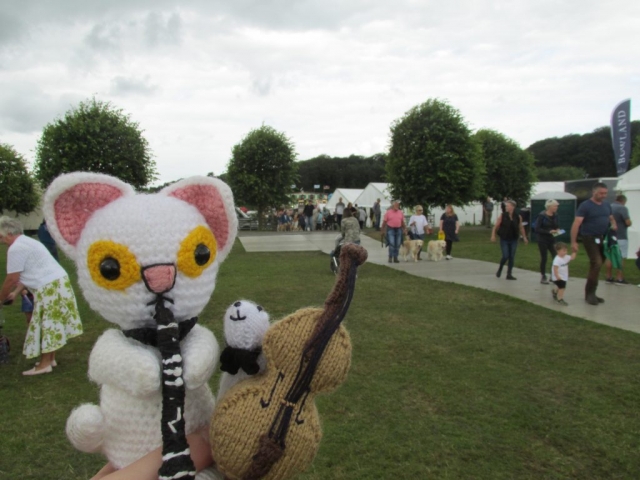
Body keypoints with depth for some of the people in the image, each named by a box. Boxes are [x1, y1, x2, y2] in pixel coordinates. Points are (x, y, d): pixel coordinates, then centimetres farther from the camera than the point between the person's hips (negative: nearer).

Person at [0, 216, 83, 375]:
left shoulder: (16, 249, -13)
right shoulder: (27, 242, 19)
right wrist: (15, 293, 22)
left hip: (49, 288, -10)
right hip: (58, 282, 10)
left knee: (47, 325, -1)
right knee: (52, 324, 16)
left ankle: (44, 364, 7)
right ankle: (51, 359, 26)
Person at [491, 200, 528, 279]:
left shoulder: (518, 217, 0)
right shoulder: (502, 216, -5)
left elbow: (521, 228, 10)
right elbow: (496, 226, -4)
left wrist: (524, 237, 10)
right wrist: (493, 235, -15)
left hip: (514, 240, 2)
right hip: (504, 240, -2)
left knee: (512, 257, 3)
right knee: (505, 256, -8)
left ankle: (509, 274, 12)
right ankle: (500, 269, 19)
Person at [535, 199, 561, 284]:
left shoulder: (555, 215, 4)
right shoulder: (541, 215, -12)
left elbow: (556, 226, 17)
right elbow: (537, 229, -15)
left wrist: (557, 230, -5)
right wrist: (549, 231, -23)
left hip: (552, 240, 5)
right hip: (543, 240, -5)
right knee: (544, 258, 2)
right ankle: (543, 277, 15)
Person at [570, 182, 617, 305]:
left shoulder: (607, 205, 11)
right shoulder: (585, 206, -10)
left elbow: (611, 218, 26)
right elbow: (576, 224, -16)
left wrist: (614, 225, 2)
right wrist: (574, 242, -22)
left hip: (603, 239, 7)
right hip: (590, 238, -7)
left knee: (596, 266, 11)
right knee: (596, 263, -18)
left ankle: (590, 293, 21)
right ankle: (589, 294, -8)